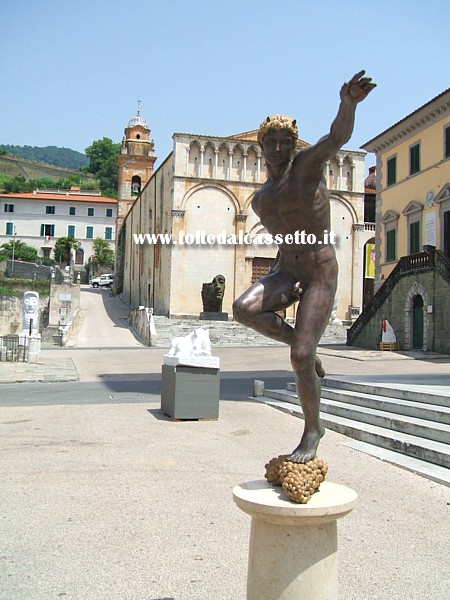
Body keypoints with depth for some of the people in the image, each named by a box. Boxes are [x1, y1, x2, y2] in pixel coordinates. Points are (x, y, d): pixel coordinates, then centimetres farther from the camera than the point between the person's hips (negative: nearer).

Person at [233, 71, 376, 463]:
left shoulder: (307, 164, -5)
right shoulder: (260, 200, 13)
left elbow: (339, 136, -23)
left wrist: (348, 103, -43)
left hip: (321, 275, -6)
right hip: (286, 272, 6)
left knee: (300, 358, -13)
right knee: (244, 309, -25)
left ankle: (313, 429, 12)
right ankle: (304, 345, 1)